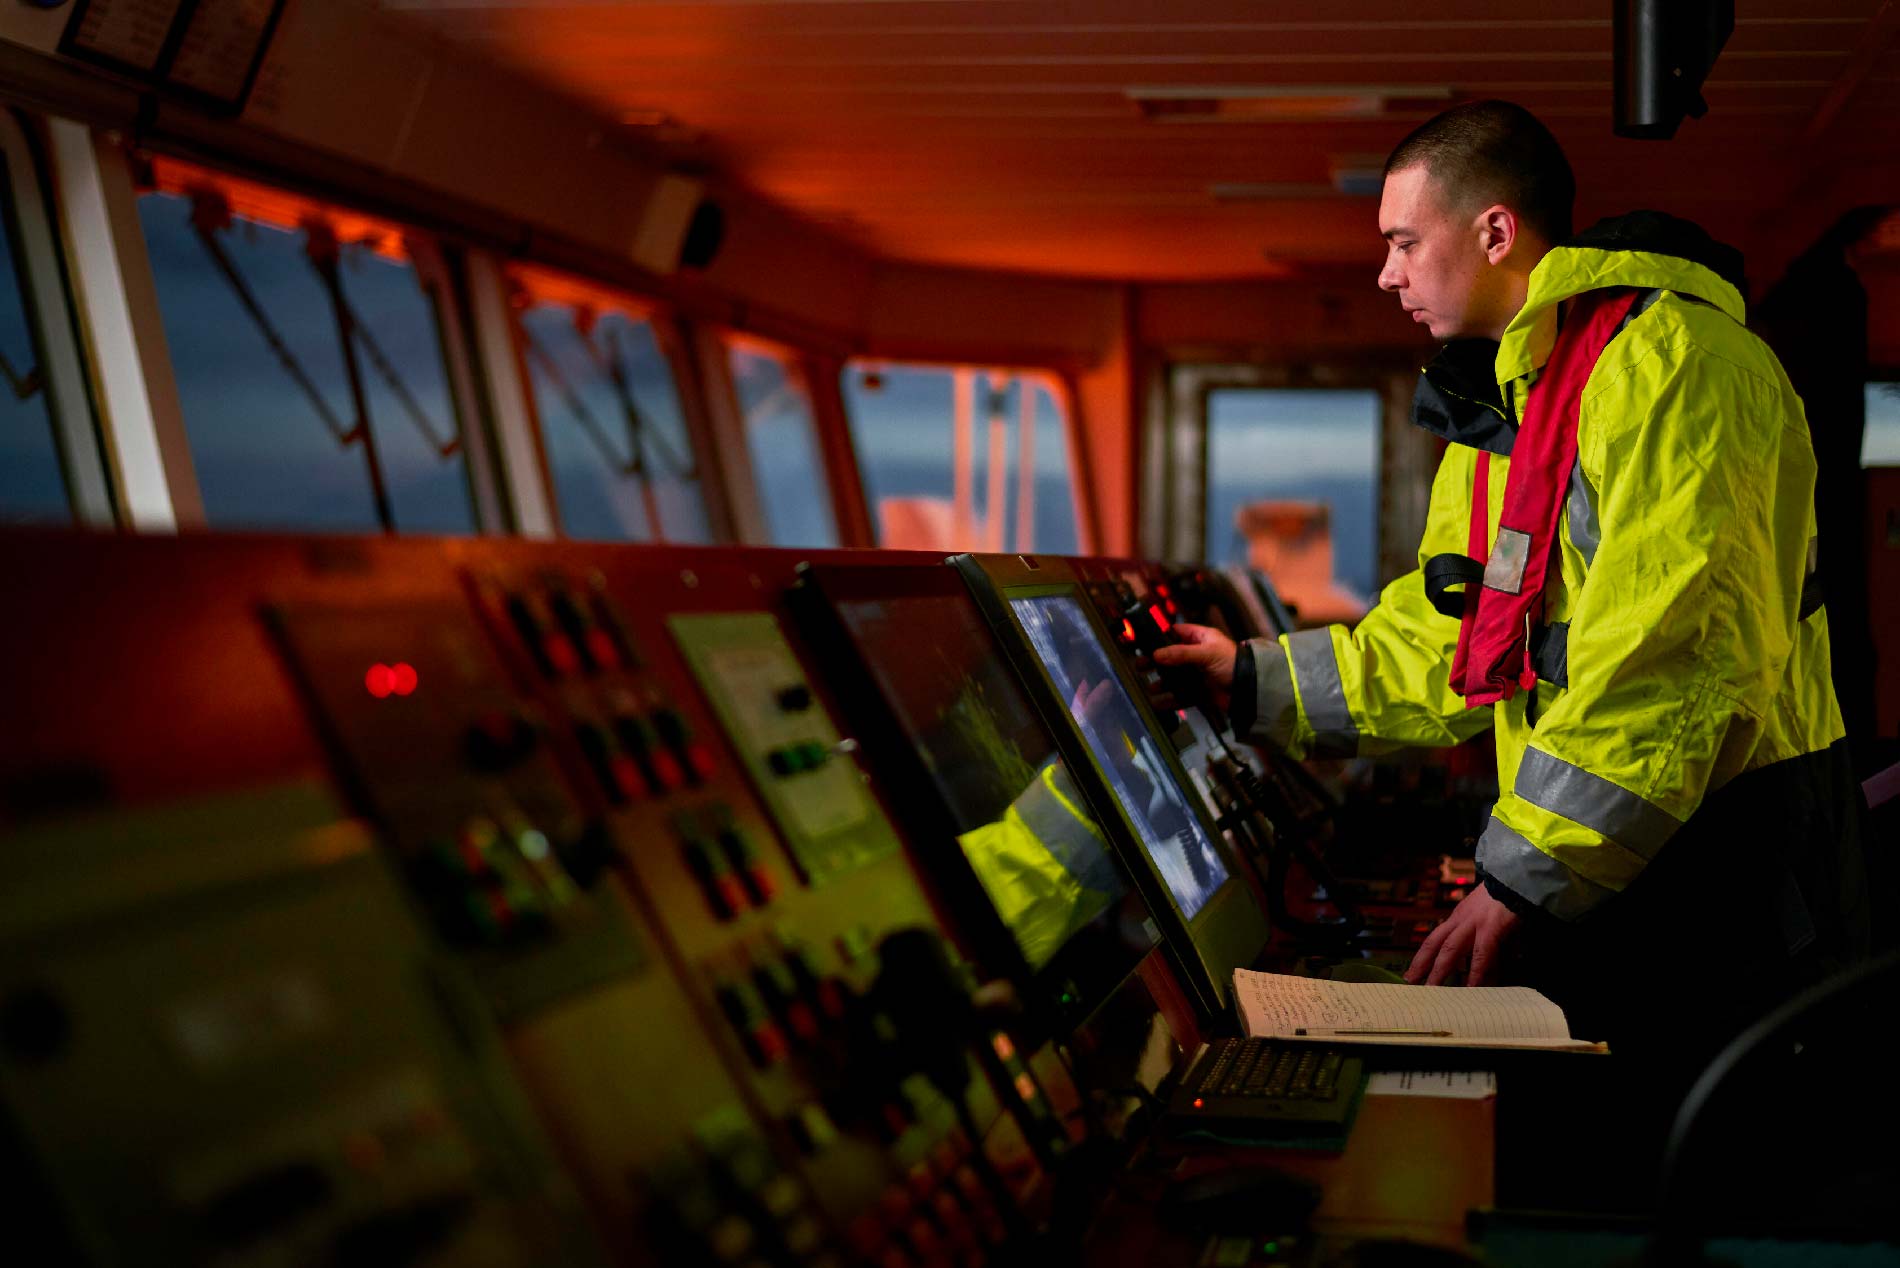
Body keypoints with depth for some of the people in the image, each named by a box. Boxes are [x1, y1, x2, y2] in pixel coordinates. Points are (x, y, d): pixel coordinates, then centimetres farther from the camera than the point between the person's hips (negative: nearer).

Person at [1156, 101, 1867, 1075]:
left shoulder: (1672, 360, -15)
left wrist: (1523, 878, -24)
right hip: (1592, 876, 9)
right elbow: (1452, 647, 20)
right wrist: (1258, 682, 15)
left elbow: (1664, 660, -24)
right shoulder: (1499, 408, 17)